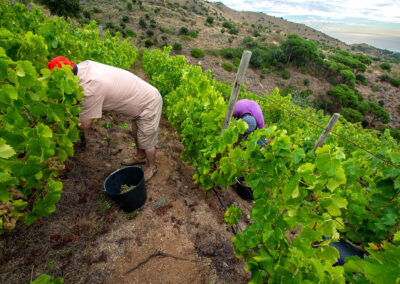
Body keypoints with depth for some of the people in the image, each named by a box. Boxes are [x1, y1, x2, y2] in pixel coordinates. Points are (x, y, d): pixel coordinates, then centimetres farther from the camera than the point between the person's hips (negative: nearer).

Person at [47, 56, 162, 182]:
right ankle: (140, 157, 49)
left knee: (146, 142, 8)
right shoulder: (84, 65, -7)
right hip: (145, 95, 9)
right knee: (136, 134, 26)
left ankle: (151, 167, 33)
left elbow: (84, 125, -17)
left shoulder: (90, 88, -31)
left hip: (149, 105, -9)